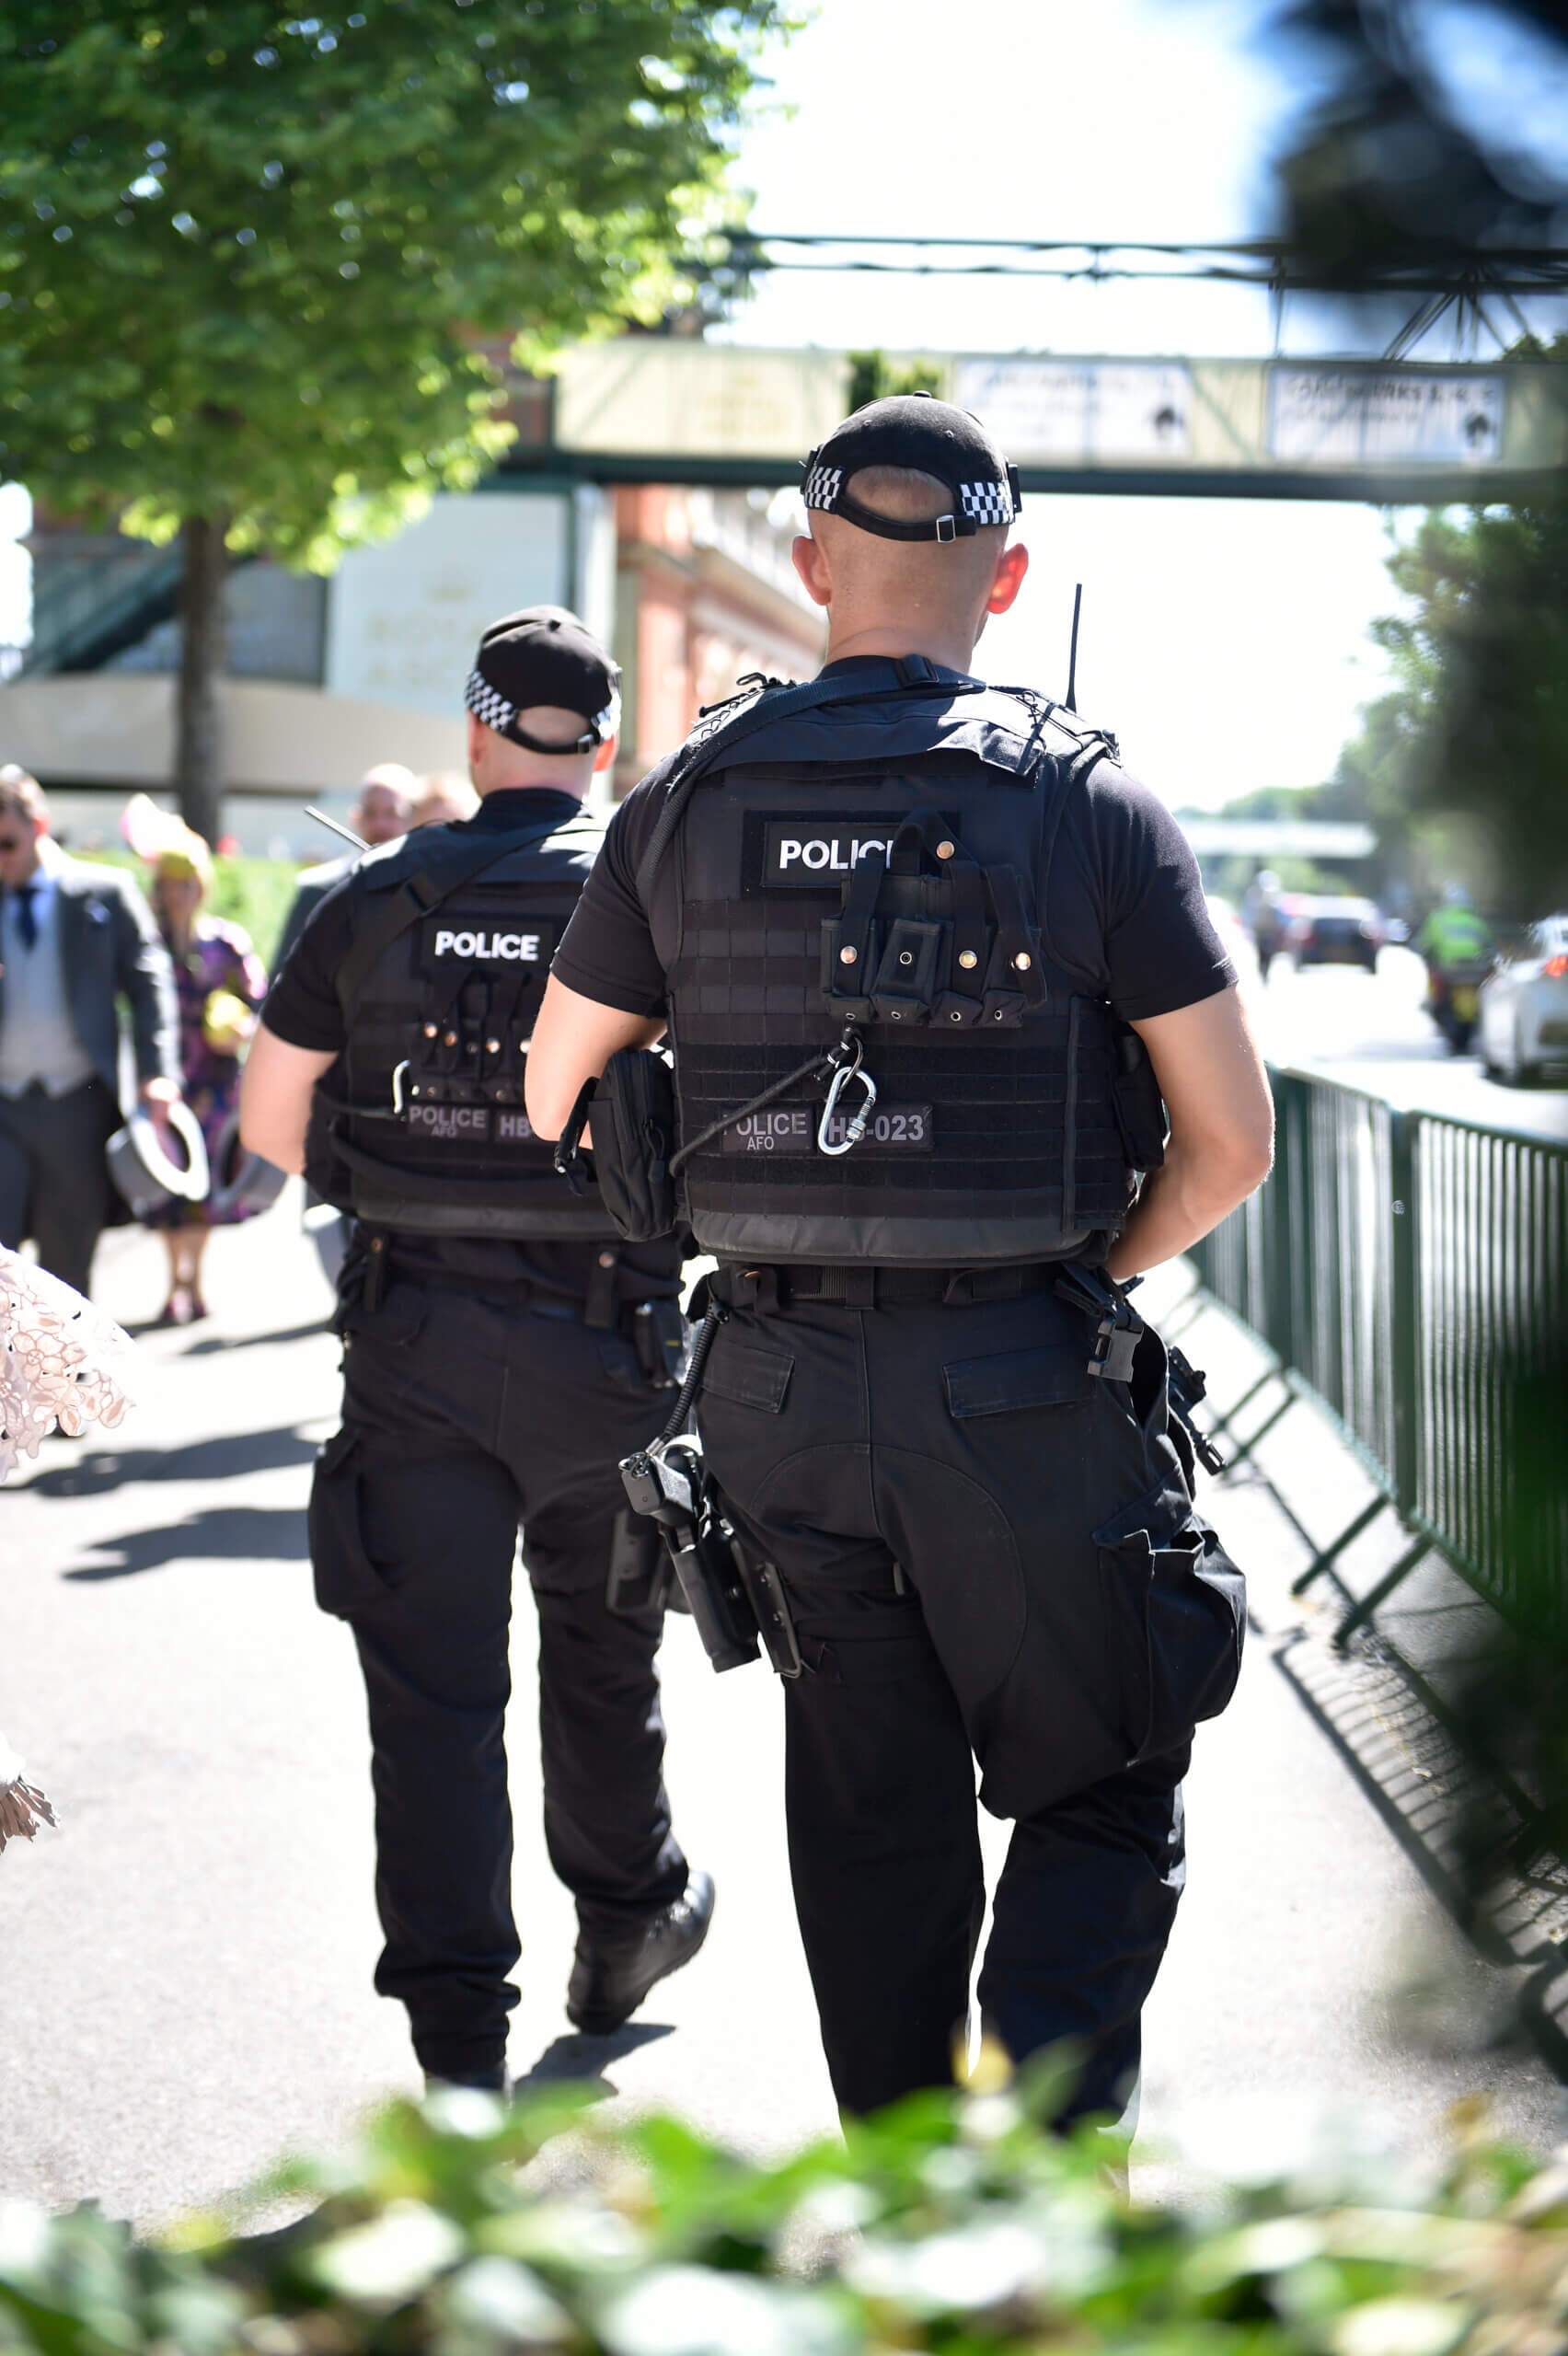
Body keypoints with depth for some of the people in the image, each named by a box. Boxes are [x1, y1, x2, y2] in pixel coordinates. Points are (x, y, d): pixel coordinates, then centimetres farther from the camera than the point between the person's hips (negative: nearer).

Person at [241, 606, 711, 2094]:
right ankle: (624, 1922, 39)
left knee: (432, 1687, 1)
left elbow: (268, 1117, 3)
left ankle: (459, 2039, -4)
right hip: (607, 1342, 1)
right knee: (601, 1651, 20)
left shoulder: (377, 900, -2)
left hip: (415, 1342, 0)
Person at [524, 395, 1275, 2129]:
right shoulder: (1086, 802, -7)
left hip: (782, 1385, 3)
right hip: (1022, 1391, -3)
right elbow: (1233, 1140, -6)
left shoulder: (690, 799, 1)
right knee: (1100, 1792, 12)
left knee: (870, 1812, 16)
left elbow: (554, 1092, 11)